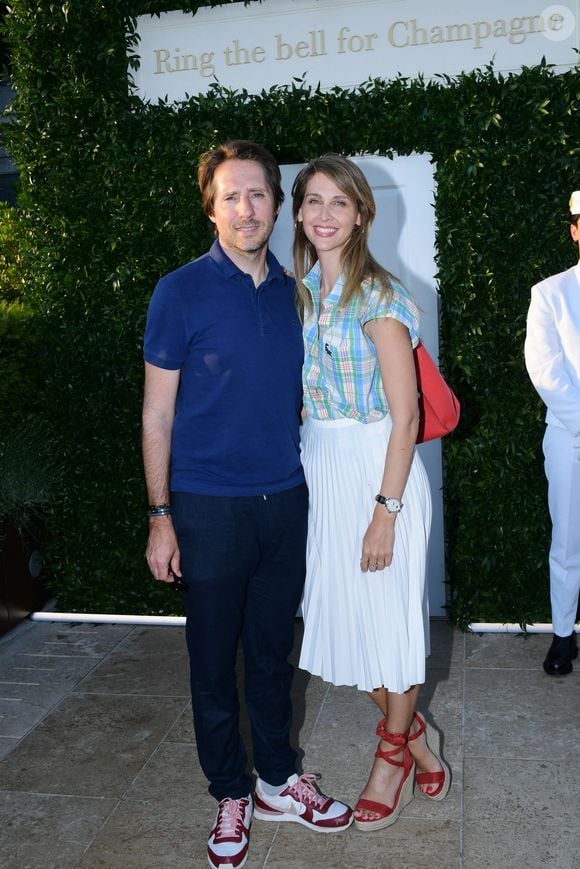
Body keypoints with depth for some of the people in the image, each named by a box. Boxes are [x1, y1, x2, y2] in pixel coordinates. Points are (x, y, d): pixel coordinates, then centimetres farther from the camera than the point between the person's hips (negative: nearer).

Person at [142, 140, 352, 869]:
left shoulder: (291, 292, 6)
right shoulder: (181, 293, -7)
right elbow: (157, 413, -6)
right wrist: (160, 517, -9)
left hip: (285, 500, 4)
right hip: (209, 506, -4)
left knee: (273, 651, 16)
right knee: (214, 661, 9)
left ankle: (277, 782, 34)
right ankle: (231, 796, 29)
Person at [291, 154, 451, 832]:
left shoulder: (379, 298, -12)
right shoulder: (299, 293, 9)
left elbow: (405, 416, -15)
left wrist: (385, 509, -17)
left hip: (376, 467, -7)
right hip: (318, 469, 7)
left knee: (388, 615, 7)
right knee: (343, 612, 12)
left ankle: (392, 757, 31)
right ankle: (417, 742, 33)